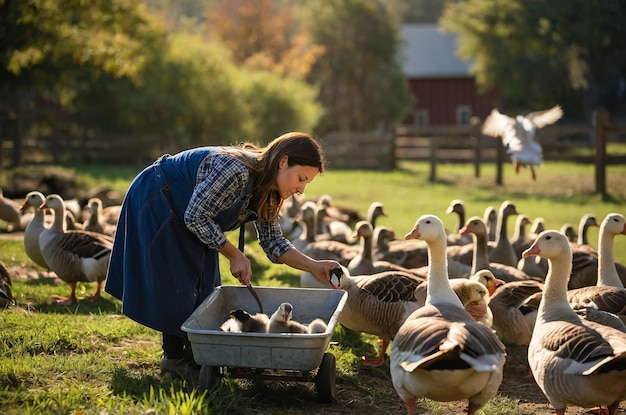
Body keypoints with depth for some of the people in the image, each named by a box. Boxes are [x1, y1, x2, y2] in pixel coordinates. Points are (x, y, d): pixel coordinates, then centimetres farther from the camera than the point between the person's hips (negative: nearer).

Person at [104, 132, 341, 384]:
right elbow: (196, 217, -32)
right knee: (174, 283, -6)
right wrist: (234, 256, -25)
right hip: (155, 202, -9)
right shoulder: (236, 171, -36)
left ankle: (191, 353, 15)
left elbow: (274, 244, -2)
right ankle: (175, 357, 5)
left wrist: (314, 267, -15)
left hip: (183, 218, 9)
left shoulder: (267, 195, -7)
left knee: (204, 282, 7)